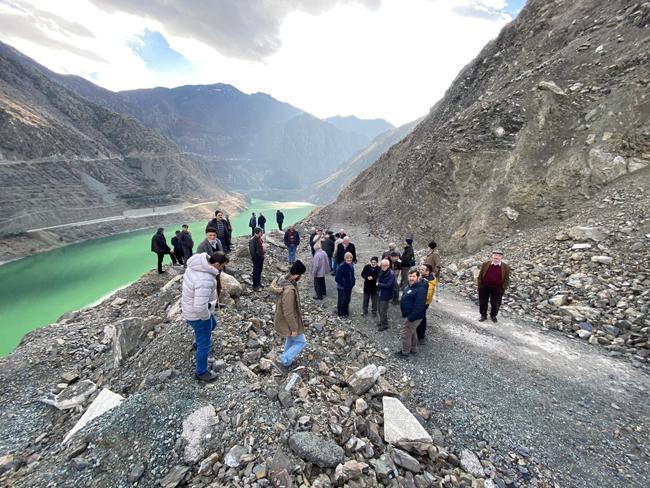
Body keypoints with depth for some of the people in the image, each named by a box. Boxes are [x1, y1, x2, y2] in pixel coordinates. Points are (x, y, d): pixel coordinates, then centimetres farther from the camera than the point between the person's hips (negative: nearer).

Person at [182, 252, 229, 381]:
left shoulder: (197, 264, -9)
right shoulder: (205, 280, -38)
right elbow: (200, 307, -41)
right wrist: (207, 316, -18)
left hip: (190, 306, 9)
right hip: (197, 314, -9)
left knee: (212, 324, 34)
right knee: (205, 343, 11)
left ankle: (199, 343, 61)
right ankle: (201, 372, 32)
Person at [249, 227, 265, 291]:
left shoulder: (260, 239, 4)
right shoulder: (252, 240, -23)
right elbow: (252, 251, -22)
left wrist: (262, 255, 11)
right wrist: (256, 259, -19)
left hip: (261, 257, 8)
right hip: (256, 259, -8)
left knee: (260, 271, 21)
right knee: (256, 272, 2)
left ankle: (258, 283, 37)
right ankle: (255, 286, 12)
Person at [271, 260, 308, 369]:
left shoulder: (282, 279, -10)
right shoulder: (289, 290, -39)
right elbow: (288, 313, -30)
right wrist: (294, 328, -19)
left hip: (282, 319, 9)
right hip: (288, 322, -9)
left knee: (290, 340, 30)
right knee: (301, 342, 14)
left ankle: (287, 360, 49)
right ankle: (284, 360, 22)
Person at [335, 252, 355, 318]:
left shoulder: (351, 266, 0)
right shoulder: (341, 266, -21)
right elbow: (337, 278, -20)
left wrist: (352, 283, -2)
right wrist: (344, 285, -18)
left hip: (349, 287, 6)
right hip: (342, 288, -6)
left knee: (347, 300, 19)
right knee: (341, 301, 8)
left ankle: (346, 312, 37)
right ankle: (341, 314, 26)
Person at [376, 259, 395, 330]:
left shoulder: (391, 274, -21)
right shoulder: (381, 271, 2)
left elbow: (389, 285, -25)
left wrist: (379, 284, -17)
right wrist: (378, 283, -3)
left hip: (386, 295, -7)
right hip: (380, 294, 8)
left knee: (383, 311, 2)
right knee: (380, 310, 20)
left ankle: (384, 325, 19)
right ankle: (381, 322, 38)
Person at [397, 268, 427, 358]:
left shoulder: (420, 289, -27)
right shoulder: (410, 286, 4)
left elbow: (419, 307, -31)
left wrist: (410, 318, -27)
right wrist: (404, 314, 18)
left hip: (413, 317, -10)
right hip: (408, 315, 10)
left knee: (405, 333, 3)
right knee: (412, 333, 24)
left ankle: (405, 352, 21)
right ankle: (413, 349, 41)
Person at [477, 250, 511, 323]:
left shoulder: (506, 267, -5)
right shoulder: (485, 264, -3)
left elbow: (506, 280, 0)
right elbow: (480, 276, 3)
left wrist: (502, 289, -6)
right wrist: (479, 286, 0)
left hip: (497, 289, -1)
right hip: (484, 287, 1)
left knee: (495, 304, 12)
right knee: (482, 302, 11)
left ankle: (493, 315, 36)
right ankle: (483, 315, 30)